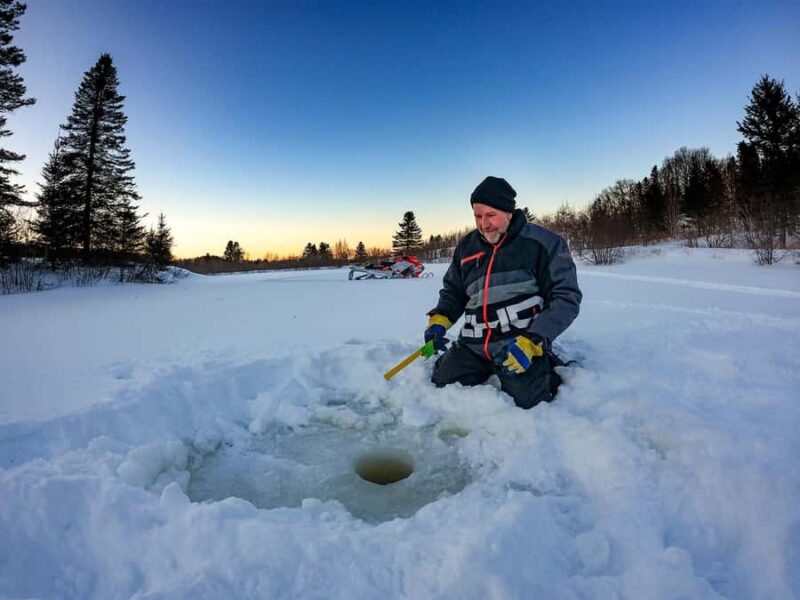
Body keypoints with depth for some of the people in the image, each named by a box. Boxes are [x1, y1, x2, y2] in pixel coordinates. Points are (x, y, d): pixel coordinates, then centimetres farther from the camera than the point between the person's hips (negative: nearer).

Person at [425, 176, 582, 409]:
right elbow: (453, 292, 20)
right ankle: (488, 370, 21)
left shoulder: (543, 243, -6)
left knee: (524, 401, -21)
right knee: (441, 386, -6)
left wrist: (532, 341, -20)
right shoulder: (467, 246, 9)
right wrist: (439, 320, 0)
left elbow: (566, 298, -8)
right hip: (474, 345, 5)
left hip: (522, 343, -4)